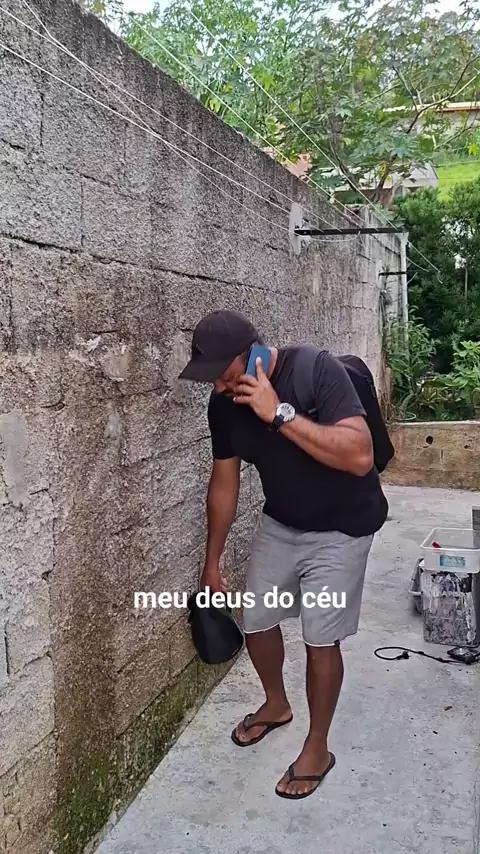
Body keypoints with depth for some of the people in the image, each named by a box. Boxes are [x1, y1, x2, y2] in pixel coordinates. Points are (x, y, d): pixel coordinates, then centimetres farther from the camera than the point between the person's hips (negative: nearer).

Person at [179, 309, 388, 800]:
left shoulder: (316, 371, -28)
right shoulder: (224, 404, -11)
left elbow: (359, 456, -38)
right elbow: (224, 482, 1)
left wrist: (280, 414, -41)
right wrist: (212, 562, 8)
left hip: (340, 528, -5)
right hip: (279, 524, 6)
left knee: (320, 639, -2)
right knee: (256, 622, 11)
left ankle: (317, 747, 22)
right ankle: (276, 704, 41)